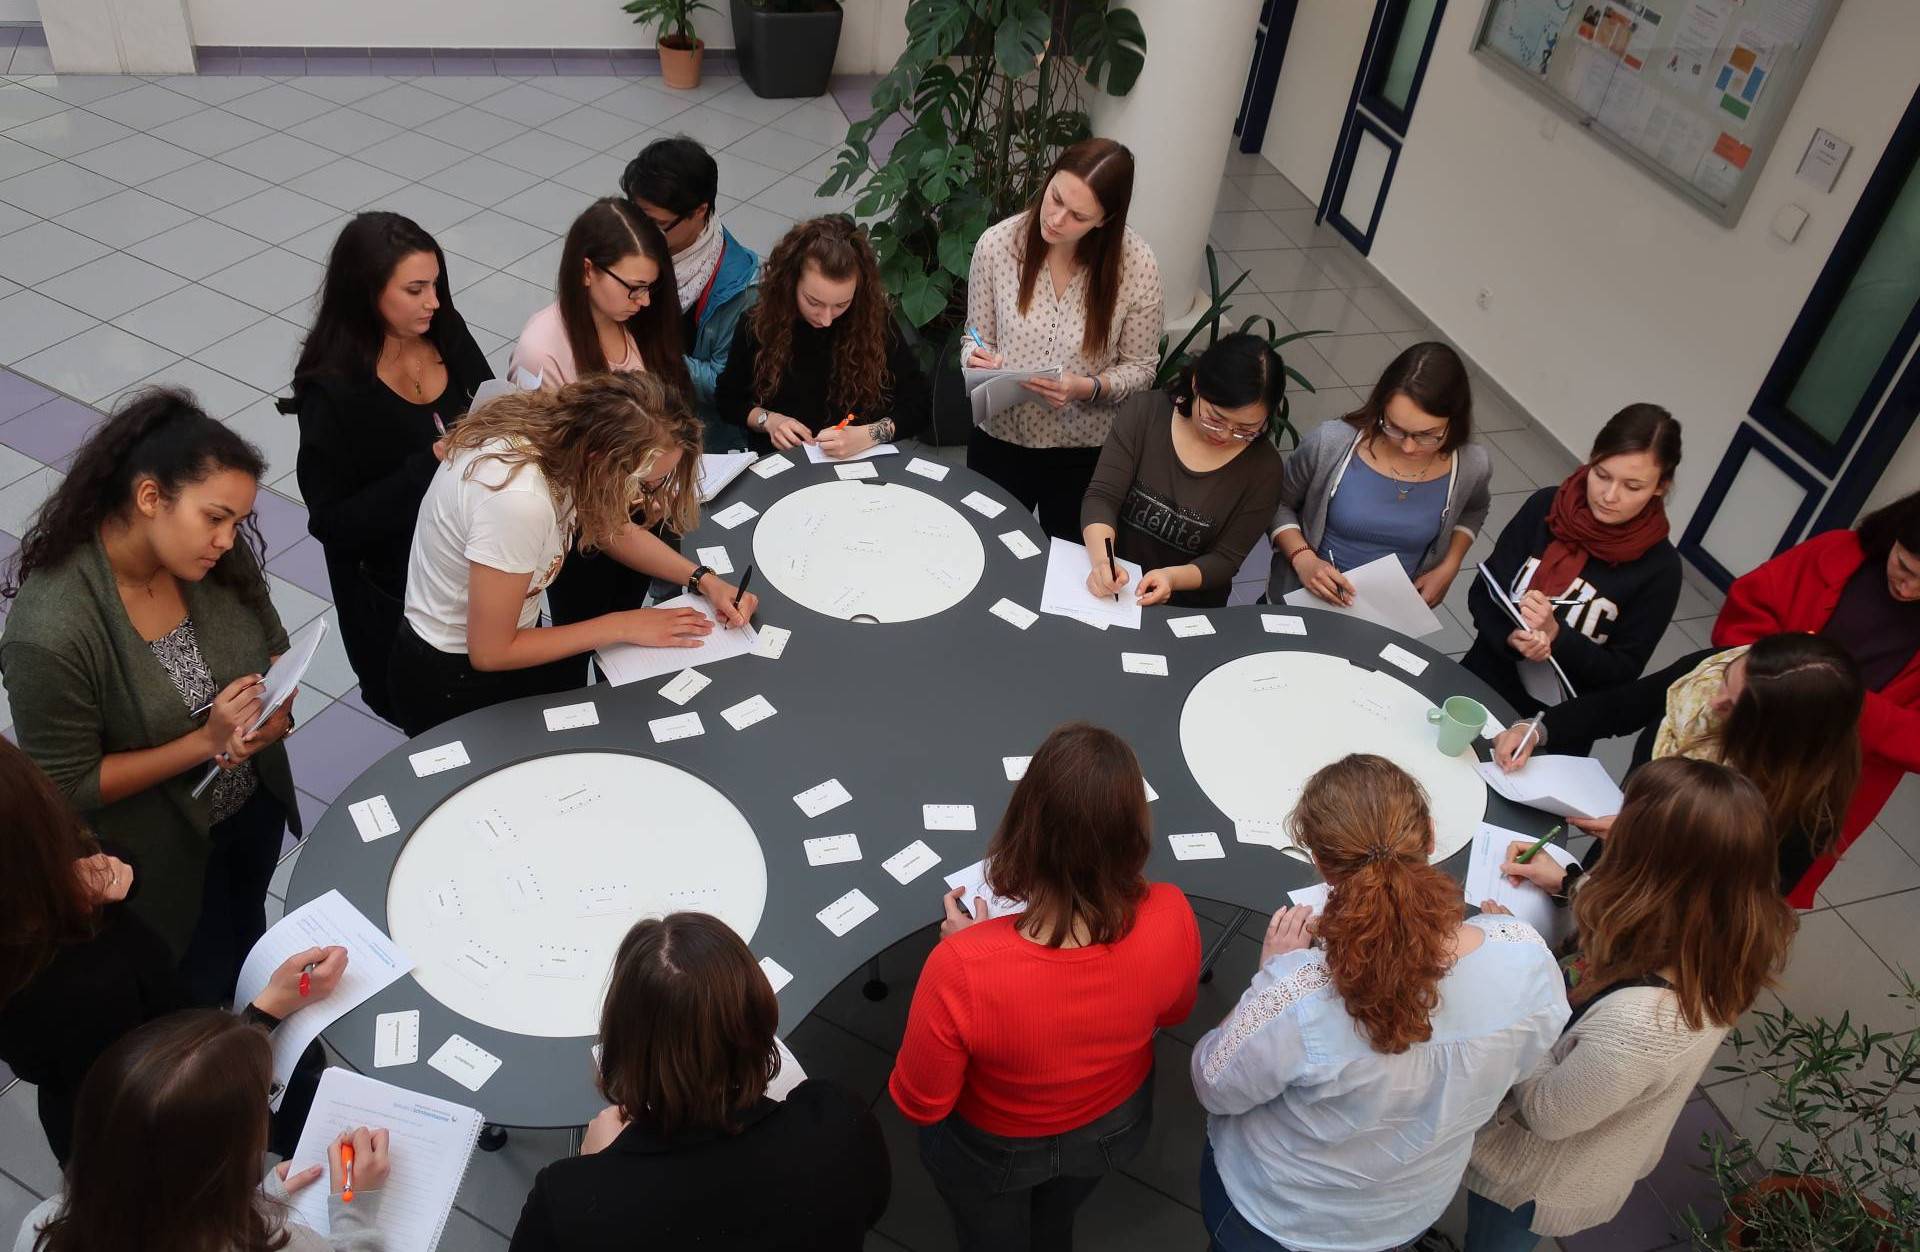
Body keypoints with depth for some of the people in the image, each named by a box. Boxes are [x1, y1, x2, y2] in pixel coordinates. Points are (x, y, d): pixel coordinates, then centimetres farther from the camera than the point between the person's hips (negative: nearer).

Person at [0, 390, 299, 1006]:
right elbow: (67, 786, -24)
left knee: (249, 933, 33)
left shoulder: (219, 557, -19)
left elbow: (274, 649, -2)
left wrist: (275, 712, -23)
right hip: (169, 856, -5)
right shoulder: (50, 630, -34)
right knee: (204, 988, 19)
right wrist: (207, 741, -31)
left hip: (256, 807, 5)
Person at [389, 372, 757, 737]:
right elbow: (489, 653, -27)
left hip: (504, 633, 6)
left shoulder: (560, 430, -16)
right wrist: (621, 627, -20)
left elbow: (614, 530, 4)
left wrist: (705, 580, -8)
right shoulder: (519, 501, -39)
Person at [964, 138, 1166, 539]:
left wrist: (1089, 388, -26)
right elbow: (977, 338, -1)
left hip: (1086, 448, -1)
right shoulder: (997, 243, -14)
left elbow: (1141, 367, -7)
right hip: (1000, 436, 1)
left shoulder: (1137, 264, -18)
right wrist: (977, 359, -23)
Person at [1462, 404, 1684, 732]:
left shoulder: (1658, 568, -12)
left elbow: (1624, 670, -8)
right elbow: (1482, 593, -3)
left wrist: (1556, 635, -24)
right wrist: (1512, 638, -23)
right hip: (1482, 681, 1)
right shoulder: (1545, 507, -6)